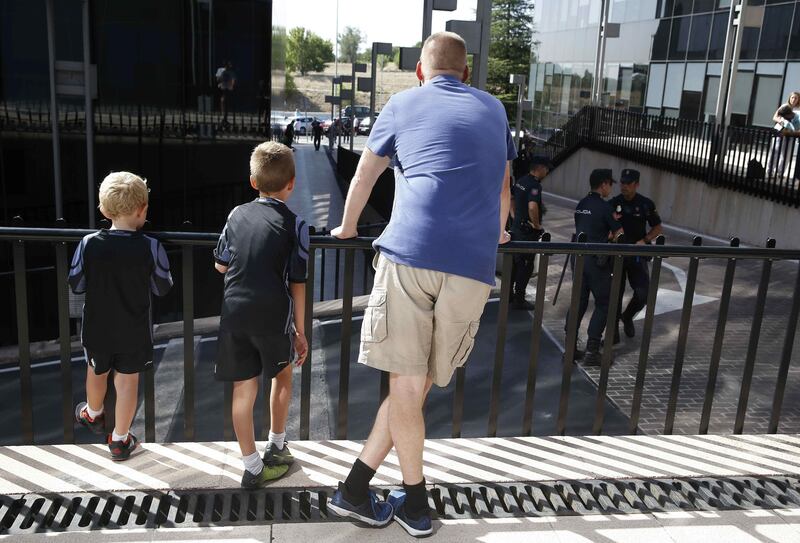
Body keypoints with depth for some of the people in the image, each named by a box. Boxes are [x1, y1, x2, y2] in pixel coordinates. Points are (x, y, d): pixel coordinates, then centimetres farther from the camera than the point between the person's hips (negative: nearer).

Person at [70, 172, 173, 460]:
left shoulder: (88, 244, -16)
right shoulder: (151, 248, -19)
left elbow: (76, 285, -5)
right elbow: (162, 288, -7)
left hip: (97, 329, 2)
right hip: (134, 332, -2)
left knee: (97, 373, 26)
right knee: (128, 381, 13)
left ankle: (93, 414, 53)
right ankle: (120, 439, 24)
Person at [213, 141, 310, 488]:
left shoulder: (237, 214, 8)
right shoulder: (295, 225, -2)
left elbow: (221, 265, 13)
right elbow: (297, 283, -3)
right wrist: (300, 331, 4)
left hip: (234, 312, 3)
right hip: (273, 315, -3)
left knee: (243, 389, 8)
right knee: (282, 375, 22)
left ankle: (252, 467, 15)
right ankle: (276, 447, 33)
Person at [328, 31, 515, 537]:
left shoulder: (402, 104, 17)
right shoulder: (495, 110, 24)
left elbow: (363, 178, 27)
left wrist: (347, 227, 44)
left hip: (409, 252, -2)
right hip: (474, 264, 2)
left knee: (407, 383, 7)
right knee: (420, 383, 10)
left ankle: (417, 504, 17)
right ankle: (356, 485, 15)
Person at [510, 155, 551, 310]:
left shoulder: (521, 181, 7)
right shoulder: (534, 185, -21)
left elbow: (510, 197, 19)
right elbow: (532, 207, -35)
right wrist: (537, 225, -21)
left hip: (517, 226, 9)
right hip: (528, 231, -9)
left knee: (515, 262, 18)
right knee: (526, 265, 0)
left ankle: (509, 294, 27)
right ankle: (519, 300, 6)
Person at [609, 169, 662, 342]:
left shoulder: (646, 204, -3)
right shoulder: (613, 203, -2)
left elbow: (658, 228, 6)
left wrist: (644, 240, -10)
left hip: (637, 254, 0)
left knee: (643, 293, -7)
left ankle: (627, 316, 22)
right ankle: (614, 328, 18)